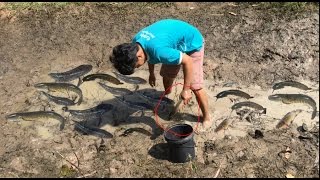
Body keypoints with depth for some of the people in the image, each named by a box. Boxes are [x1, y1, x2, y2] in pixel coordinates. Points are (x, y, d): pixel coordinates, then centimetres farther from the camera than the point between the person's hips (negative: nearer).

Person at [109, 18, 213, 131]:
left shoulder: (158, 50, -42)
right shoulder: (135, 41, -16)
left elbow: (188, 61, -34)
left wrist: (186, 89, -28)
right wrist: (151, 73, 18)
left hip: (191, 43, -8)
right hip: (175, 42, 8)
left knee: (195, 86, -9)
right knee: (166, 75, 18)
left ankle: (207, 119, 10)